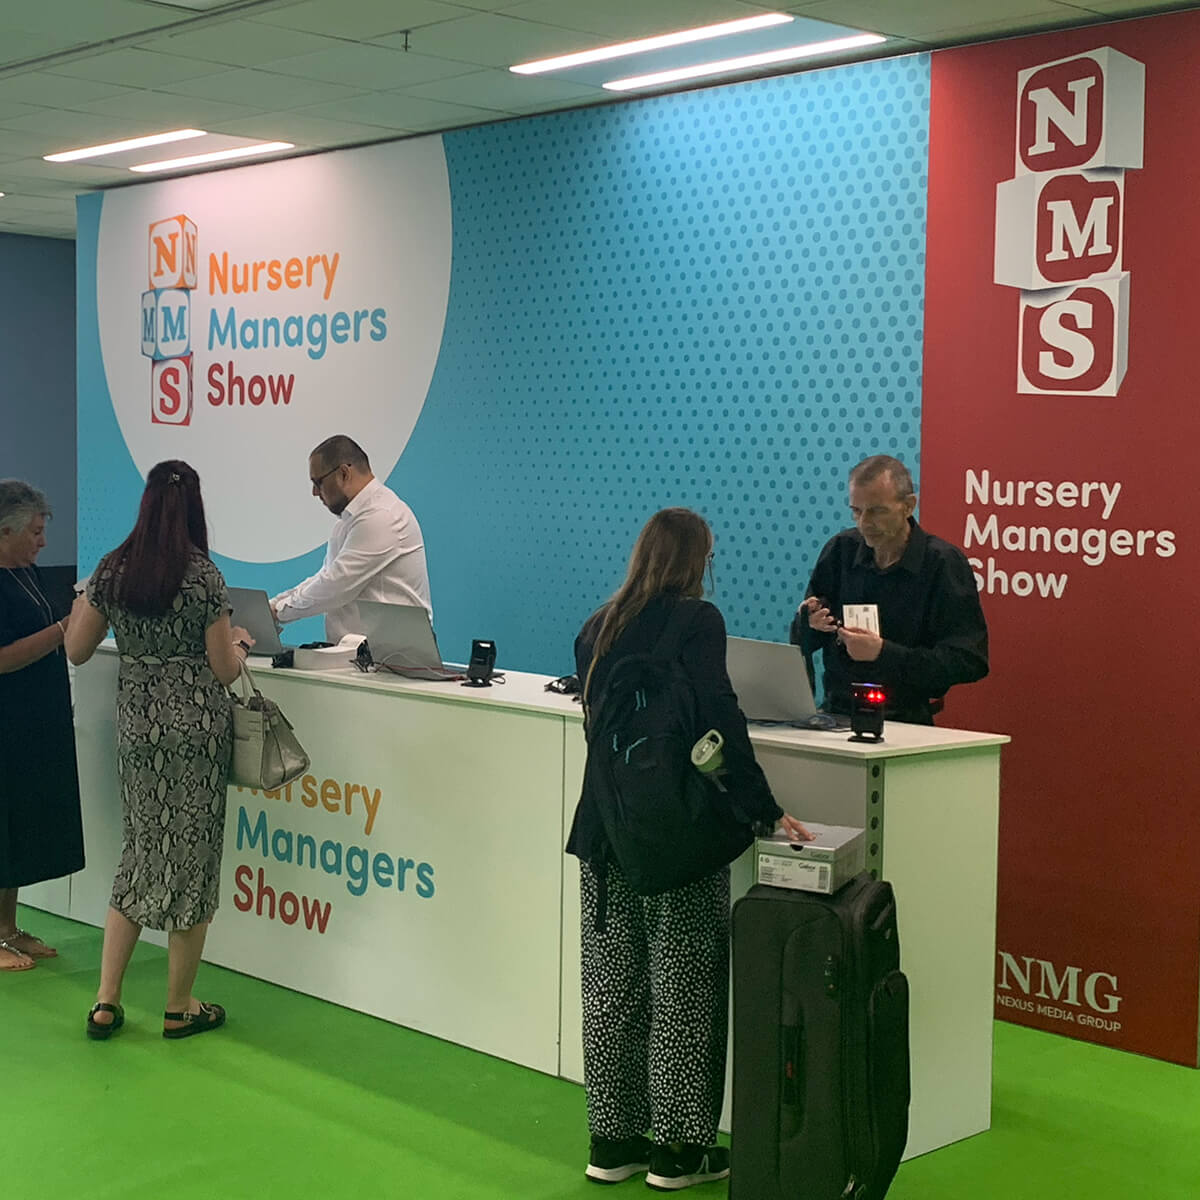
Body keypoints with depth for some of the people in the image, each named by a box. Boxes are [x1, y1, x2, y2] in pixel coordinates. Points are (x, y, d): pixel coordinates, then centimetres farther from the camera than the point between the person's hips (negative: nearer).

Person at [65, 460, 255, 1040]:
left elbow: (76, 650, 8)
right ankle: (179, 1008, 15)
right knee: (192, 859, 6)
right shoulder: (203, 575, -12)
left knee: (140, 854, 15)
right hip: (197, 725, -4)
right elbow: (224, 670, -10)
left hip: (136, 722, 5)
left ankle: (106, 1002, 13)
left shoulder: (112, 569, 0)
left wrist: (83, 599, 25)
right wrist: (241, 643, 11)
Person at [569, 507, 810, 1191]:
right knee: (682, 990, 4)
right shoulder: (697, 621, -9)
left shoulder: (598, 629, 8)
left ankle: (611, 1140, 19)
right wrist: (766, 810, -16)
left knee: (610, 987, 11)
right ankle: (678, 1147, 10)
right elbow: (721, 721, -17)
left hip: (606, 827, 6)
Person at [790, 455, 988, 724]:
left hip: (907, 720, -3)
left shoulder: (945, 563, -4)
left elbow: (970, 662, -10)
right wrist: (809, 624, -8)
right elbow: (799, 645, 16)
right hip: (836, 713, 3)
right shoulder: (840, 549, 8)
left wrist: (883, 652, -18)